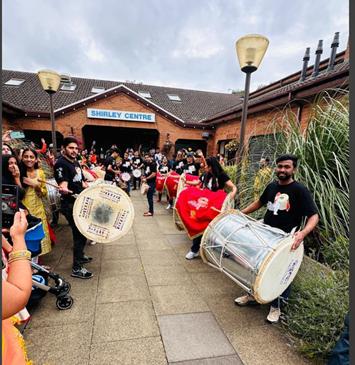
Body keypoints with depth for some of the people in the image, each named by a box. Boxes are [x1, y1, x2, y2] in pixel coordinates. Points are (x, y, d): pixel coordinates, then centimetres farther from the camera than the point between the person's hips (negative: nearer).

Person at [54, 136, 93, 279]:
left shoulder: (75, 162, 11)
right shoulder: (61, 164, -15)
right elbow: (63, 183, -29)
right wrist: (64, 190, -48)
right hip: (70, 205, -9)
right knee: (79, 233, -6)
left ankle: (80, 255, 39)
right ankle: (77, 268, 5)